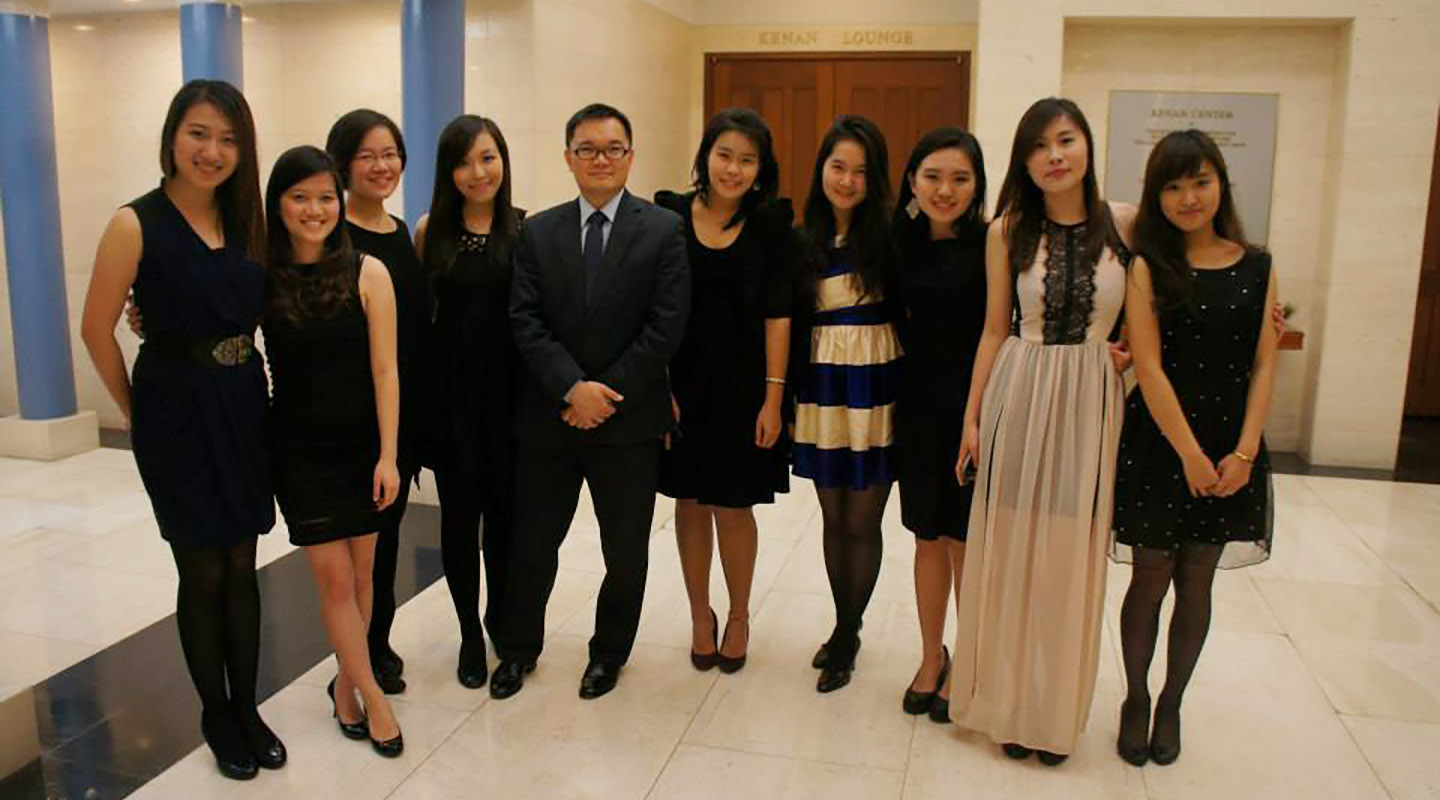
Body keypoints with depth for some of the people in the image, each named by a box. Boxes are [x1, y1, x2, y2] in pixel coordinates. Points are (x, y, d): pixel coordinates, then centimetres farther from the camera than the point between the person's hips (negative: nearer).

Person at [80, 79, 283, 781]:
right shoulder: (137, 223, -11)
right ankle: (216, 715, 26)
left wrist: (242, 393, 6)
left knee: (242, 567, 12)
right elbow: (97, 331, -6)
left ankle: (247, 708, 27)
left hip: (245, 406, 4)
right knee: (204, 573, 7)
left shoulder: (245, 220, 3)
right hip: (178, 412, -4)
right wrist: (136, 413, 2)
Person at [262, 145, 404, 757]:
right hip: (298, 449, 0)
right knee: (333, 576, 1)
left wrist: (388, 456, -10)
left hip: (362, 444, 0)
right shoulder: (259, 277, -3)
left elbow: (385, 371, -7)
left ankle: (347, 683, 29)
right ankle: (372, 694, 15)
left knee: (361, 572, 9)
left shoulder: (367, 274, -7)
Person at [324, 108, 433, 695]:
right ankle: (363, 658, 19)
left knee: (387, 527, 15)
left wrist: (421, 413, 11)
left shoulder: (403, 233, 11)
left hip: (404, 407, 6)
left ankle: (377, 643, 30)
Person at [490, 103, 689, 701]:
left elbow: (666, 326, -9)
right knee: (532, 543, 12)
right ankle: (518, 647, 35)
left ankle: (610, 651, 35)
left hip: (629, 421, -1)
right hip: (548, 417, 2)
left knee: (625, 550, 12)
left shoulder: (664, 231, -2)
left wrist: (605, 393, -13)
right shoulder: (537, 232, 5)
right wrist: (572, 388, -16)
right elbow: (525, 320, -3)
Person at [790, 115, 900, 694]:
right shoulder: (804, 241, 6)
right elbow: (793, 323, 8)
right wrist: (786, 394, 4)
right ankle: (843, 627, 31)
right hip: (821, 390, 4)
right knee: (834, 519, 14)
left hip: (875, 388, -3)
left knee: (861, 522, 5)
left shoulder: (889, 236, -6)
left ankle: (847, 636, 23)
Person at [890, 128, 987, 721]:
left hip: (975, 410, -4)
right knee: (928, 537, 14)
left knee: (965, 540, 6)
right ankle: (931, 656, 32)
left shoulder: (990, 245, -9)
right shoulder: (902, 245, 4)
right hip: (919, 409, 4)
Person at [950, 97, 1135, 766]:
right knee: (1010, 552, 7)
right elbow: (995, 329, 4)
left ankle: (1056, 712, 26)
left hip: (1091, 400, 0)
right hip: (1018, 395, 0)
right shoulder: (1008, 231, 0)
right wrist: (972, 417, 3)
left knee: (1071, 556, 7)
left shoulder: (1126, 224, -1)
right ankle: (1009, 704, 25)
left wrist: (1132, 351, -5)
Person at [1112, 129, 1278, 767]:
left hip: (1231, 448, 3)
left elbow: (1264, 365, 2)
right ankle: (1135, 698, 26)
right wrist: (1191, 455, -12)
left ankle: (1172, 703, 28)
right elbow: (1149, 369, -10)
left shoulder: (1257, 267, 4)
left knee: (1196, 583, 11)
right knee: (1150, 578, 6)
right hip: (1158, 444, -2)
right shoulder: (1147, 267, -5)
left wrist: (1243, 453, -8)